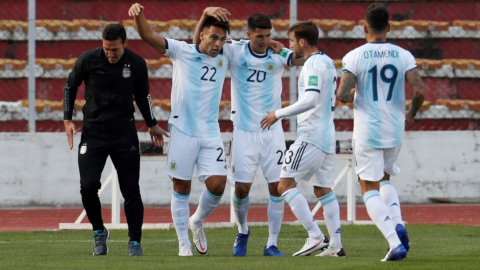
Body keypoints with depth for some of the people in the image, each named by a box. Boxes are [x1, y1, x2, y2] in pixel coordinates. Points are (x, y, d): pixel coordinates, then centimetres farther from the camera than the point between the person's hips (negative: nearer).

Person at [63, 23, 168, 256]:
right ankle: (99, 232, 12)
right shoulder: (88, 60, -8)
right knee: (88, 186, -11)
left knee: (130, 189, -3)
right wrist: (68, 119, 3)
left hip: (125, 133, 0)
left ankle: (135, 241, 6)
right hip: (93, 132, 0)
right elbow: (70, 86, 8)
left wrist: (152, 125, 20)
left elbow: (142, 95, 14)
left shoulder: (137, 64, -4)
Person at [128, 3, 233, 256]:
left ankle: (197, 222, 22)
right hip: (183, 132, -3)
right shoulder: (181, 51, -3)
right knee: (181, 188, 1)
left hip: (211, 133, 3)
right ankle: (184, 243, 12)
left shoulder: (225, 57, 5)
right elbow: (148, 35, -8)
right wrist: (139, 14, -27)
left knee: (217, 185, -8)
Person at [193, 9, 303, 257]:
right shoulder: (236, 52, -3)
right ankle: (242, 231, 28)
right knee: (241, 188, -1)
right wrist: (206, 14, -22)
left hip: (272, 131, 1)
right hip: (244, 131, -1)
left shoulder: (278, 55, -2)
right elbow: (198, 44, -7)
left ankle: (272, 244, 3)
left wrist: (280, 48, -26)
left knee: (277, 187, -5)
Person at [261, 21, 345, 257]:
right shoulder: (327, 62, 16)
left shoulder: (313, 65, -14)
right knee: (323, 189, 12)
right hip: (327, 136, 10)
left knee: (285, 184, -10)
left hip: (311, 137, -10)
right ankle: (335, 245, 8)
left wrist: (279, 114, -20)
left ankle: (316, 237, -16)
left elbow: (310, 100, -26)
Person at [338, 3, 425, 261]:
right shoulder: (403, 56, -1)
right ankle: (398, 223, 0)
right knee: (385, 179, 26)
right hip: (395, 131, 4)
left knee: (370, 190, 3)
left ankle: (395, 243, -14)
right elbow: (420, 90, -10)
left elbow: (343, 95, -17)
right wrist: (411, 114, 10)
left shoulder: (354, 57, -9)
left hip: (367, 131, -4)